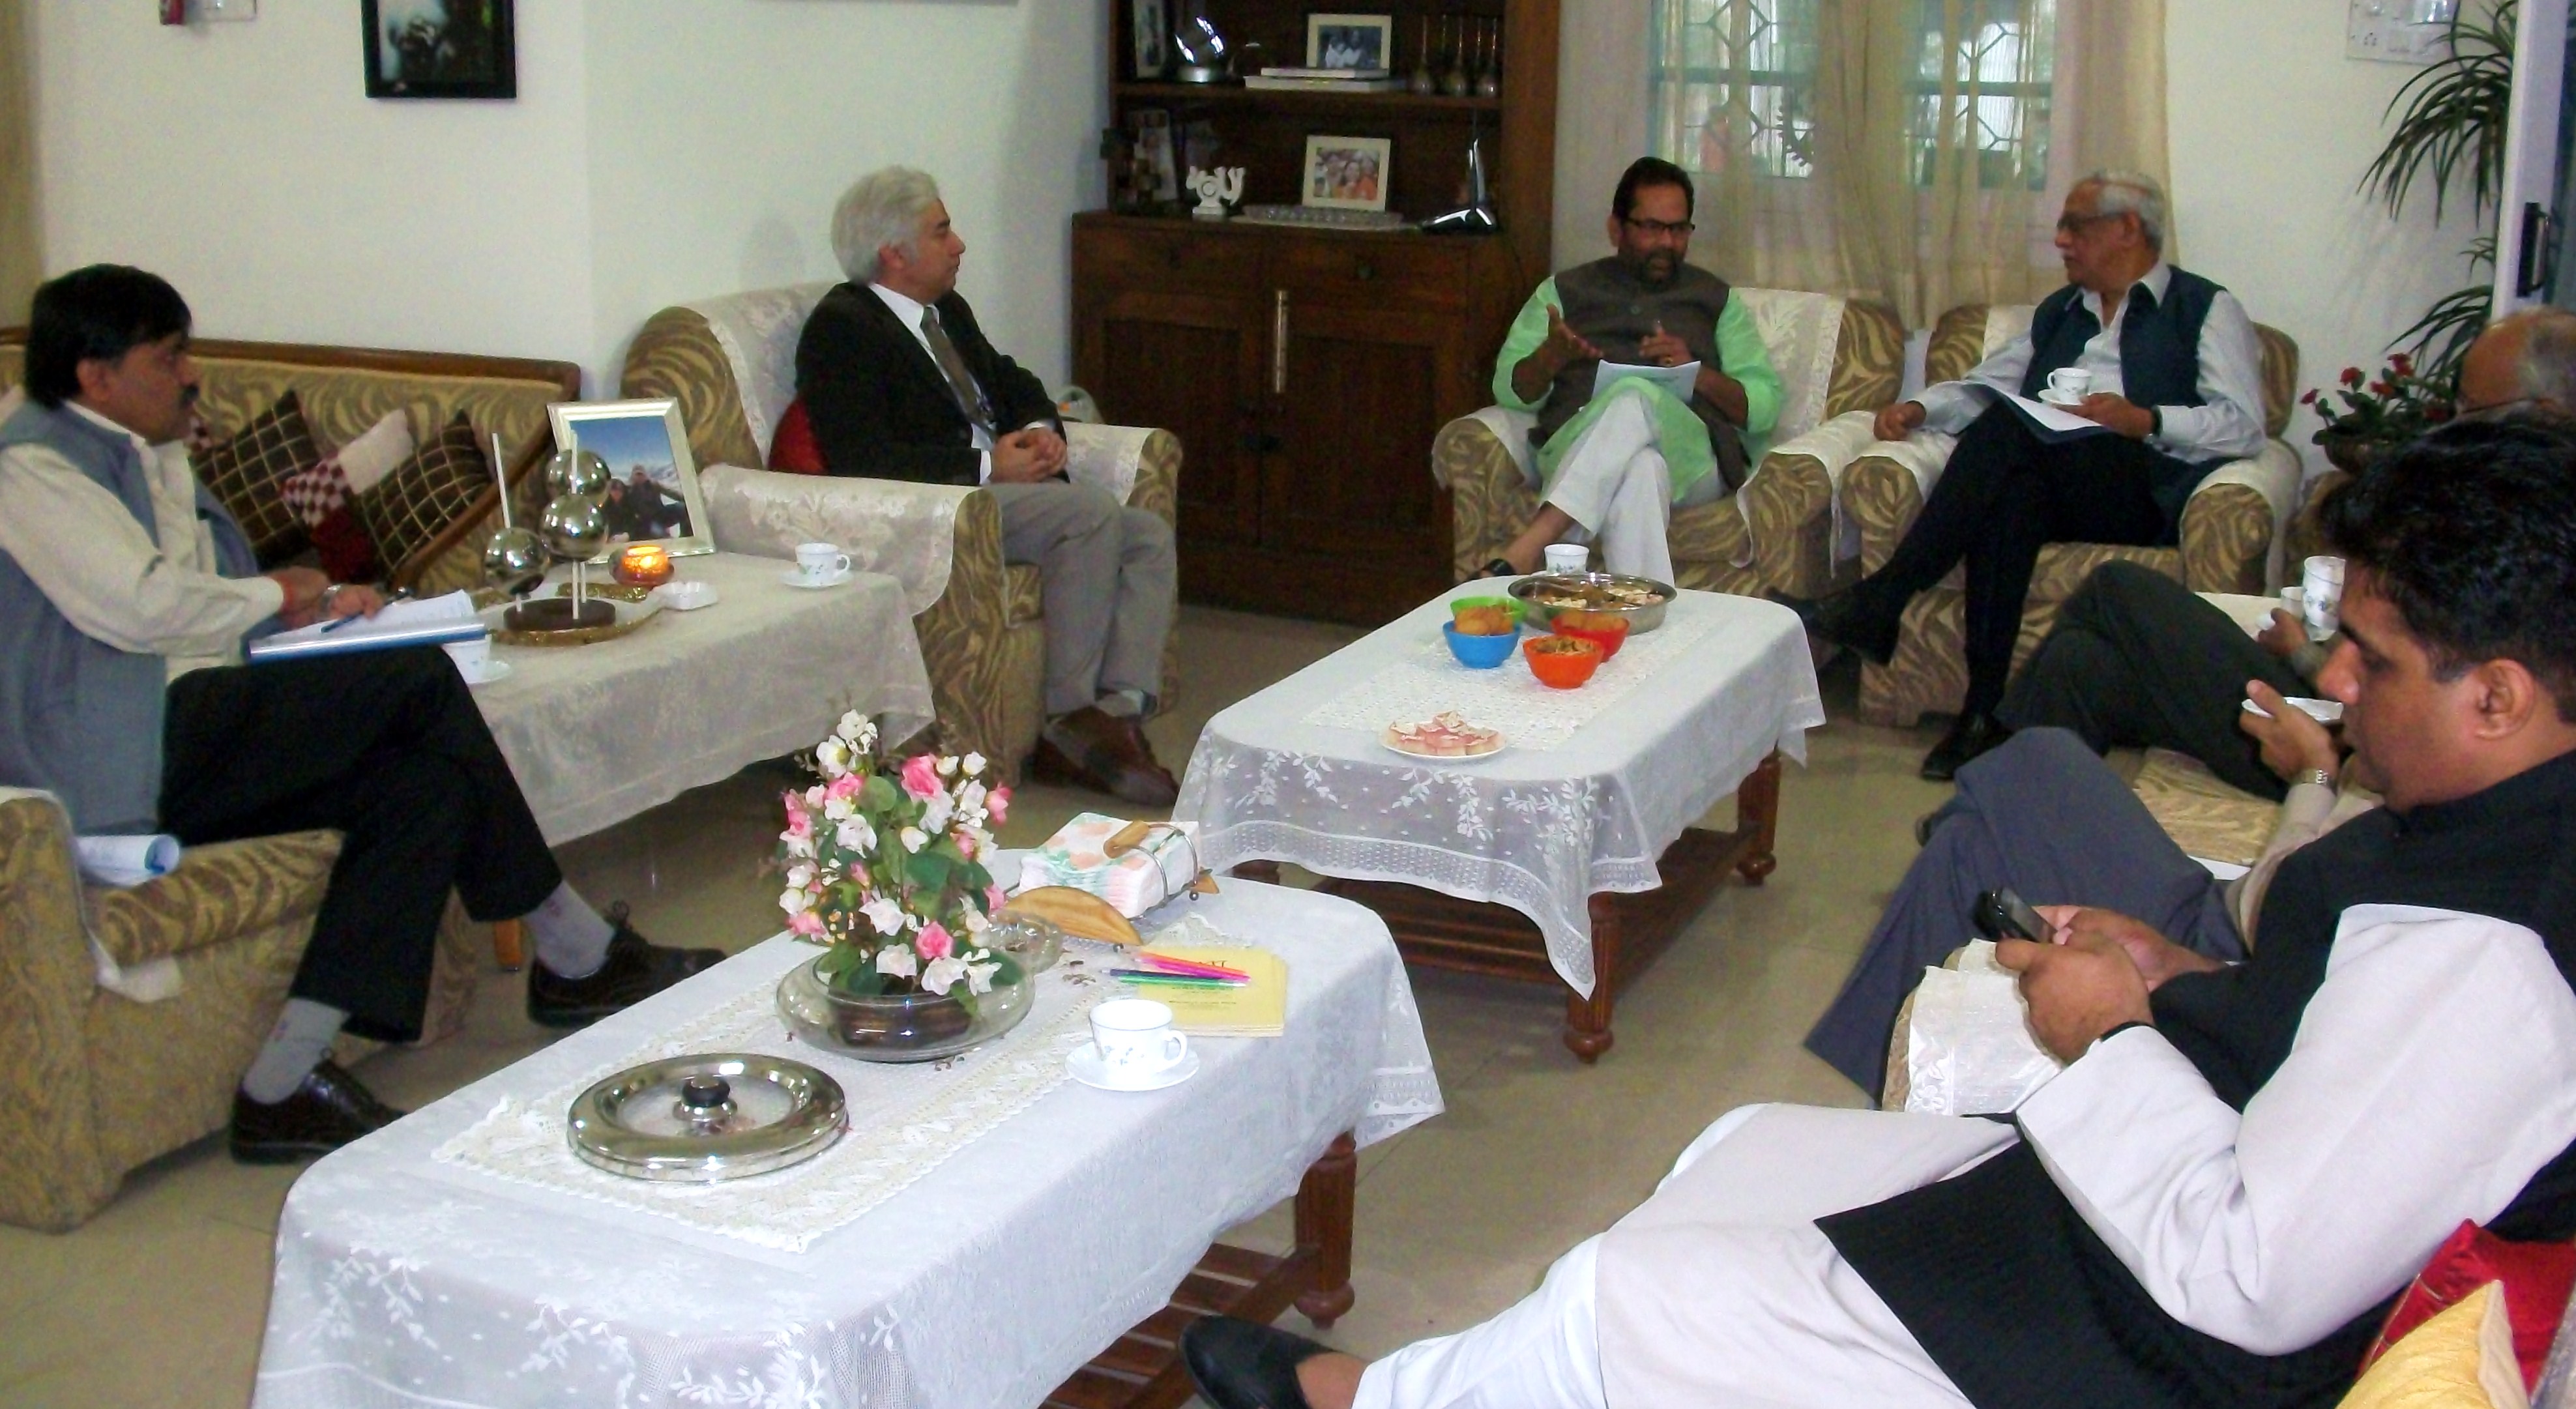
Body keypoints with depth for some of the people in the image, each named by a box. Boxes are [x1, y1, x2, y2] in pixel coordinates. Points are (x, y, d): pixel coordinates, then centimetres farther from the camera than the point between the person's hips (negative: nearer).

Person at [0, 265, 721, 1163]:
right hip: (123, 759, -10)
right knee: (419, 681, -20)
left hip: (193, 746, 10)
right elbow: (135, 606, -18)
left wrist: (312, 606, 7)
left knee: (428, 779, -15)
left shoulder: (154, 457, 25)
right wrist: (278, 597, -4)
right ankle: (579, 959, -11)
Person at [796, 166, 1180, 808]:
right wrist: (987, 464, -19)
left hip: (1002, 484, 9)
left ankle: (1119, 709, -20)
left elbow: (1015, 385, 27)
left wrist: (1043, 431, 1)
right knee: (1093, 511, -28)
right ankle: (1070, 722, -25)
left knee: (1150, 537, -8)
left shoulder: (948, 310, 20)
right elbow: (861, 459, -19)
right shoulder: (841, 326, -8)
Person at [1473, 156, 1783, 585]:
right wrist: (1551, 356, -8)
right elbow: (1510, 390, 15)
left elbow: (1766, 404, 14)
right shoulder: (1564, 291, 25)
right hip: (1574, 448, 0)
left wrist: (1698, 373, -5)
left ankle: (1520, 559, -49)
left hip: (1690, 456, 0)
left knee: (1635, 400, -37)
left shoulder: (1716, 300, 25)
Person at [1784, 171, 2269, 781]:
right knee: (2010, 498, -35)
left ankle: (1878, 602, -35)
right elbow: (1984, 387, 28)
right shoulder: (2057, 312, 32)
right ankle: (1984, 710, -40)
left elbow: (2243, 425, -1)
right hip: (2041, 482, 4)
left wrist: (2145, 420, -16)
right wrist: (1920, 408, 7)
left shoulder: (2207, 309, 12)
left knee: (2007, 428, -31)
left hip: (2139, 492, -4)